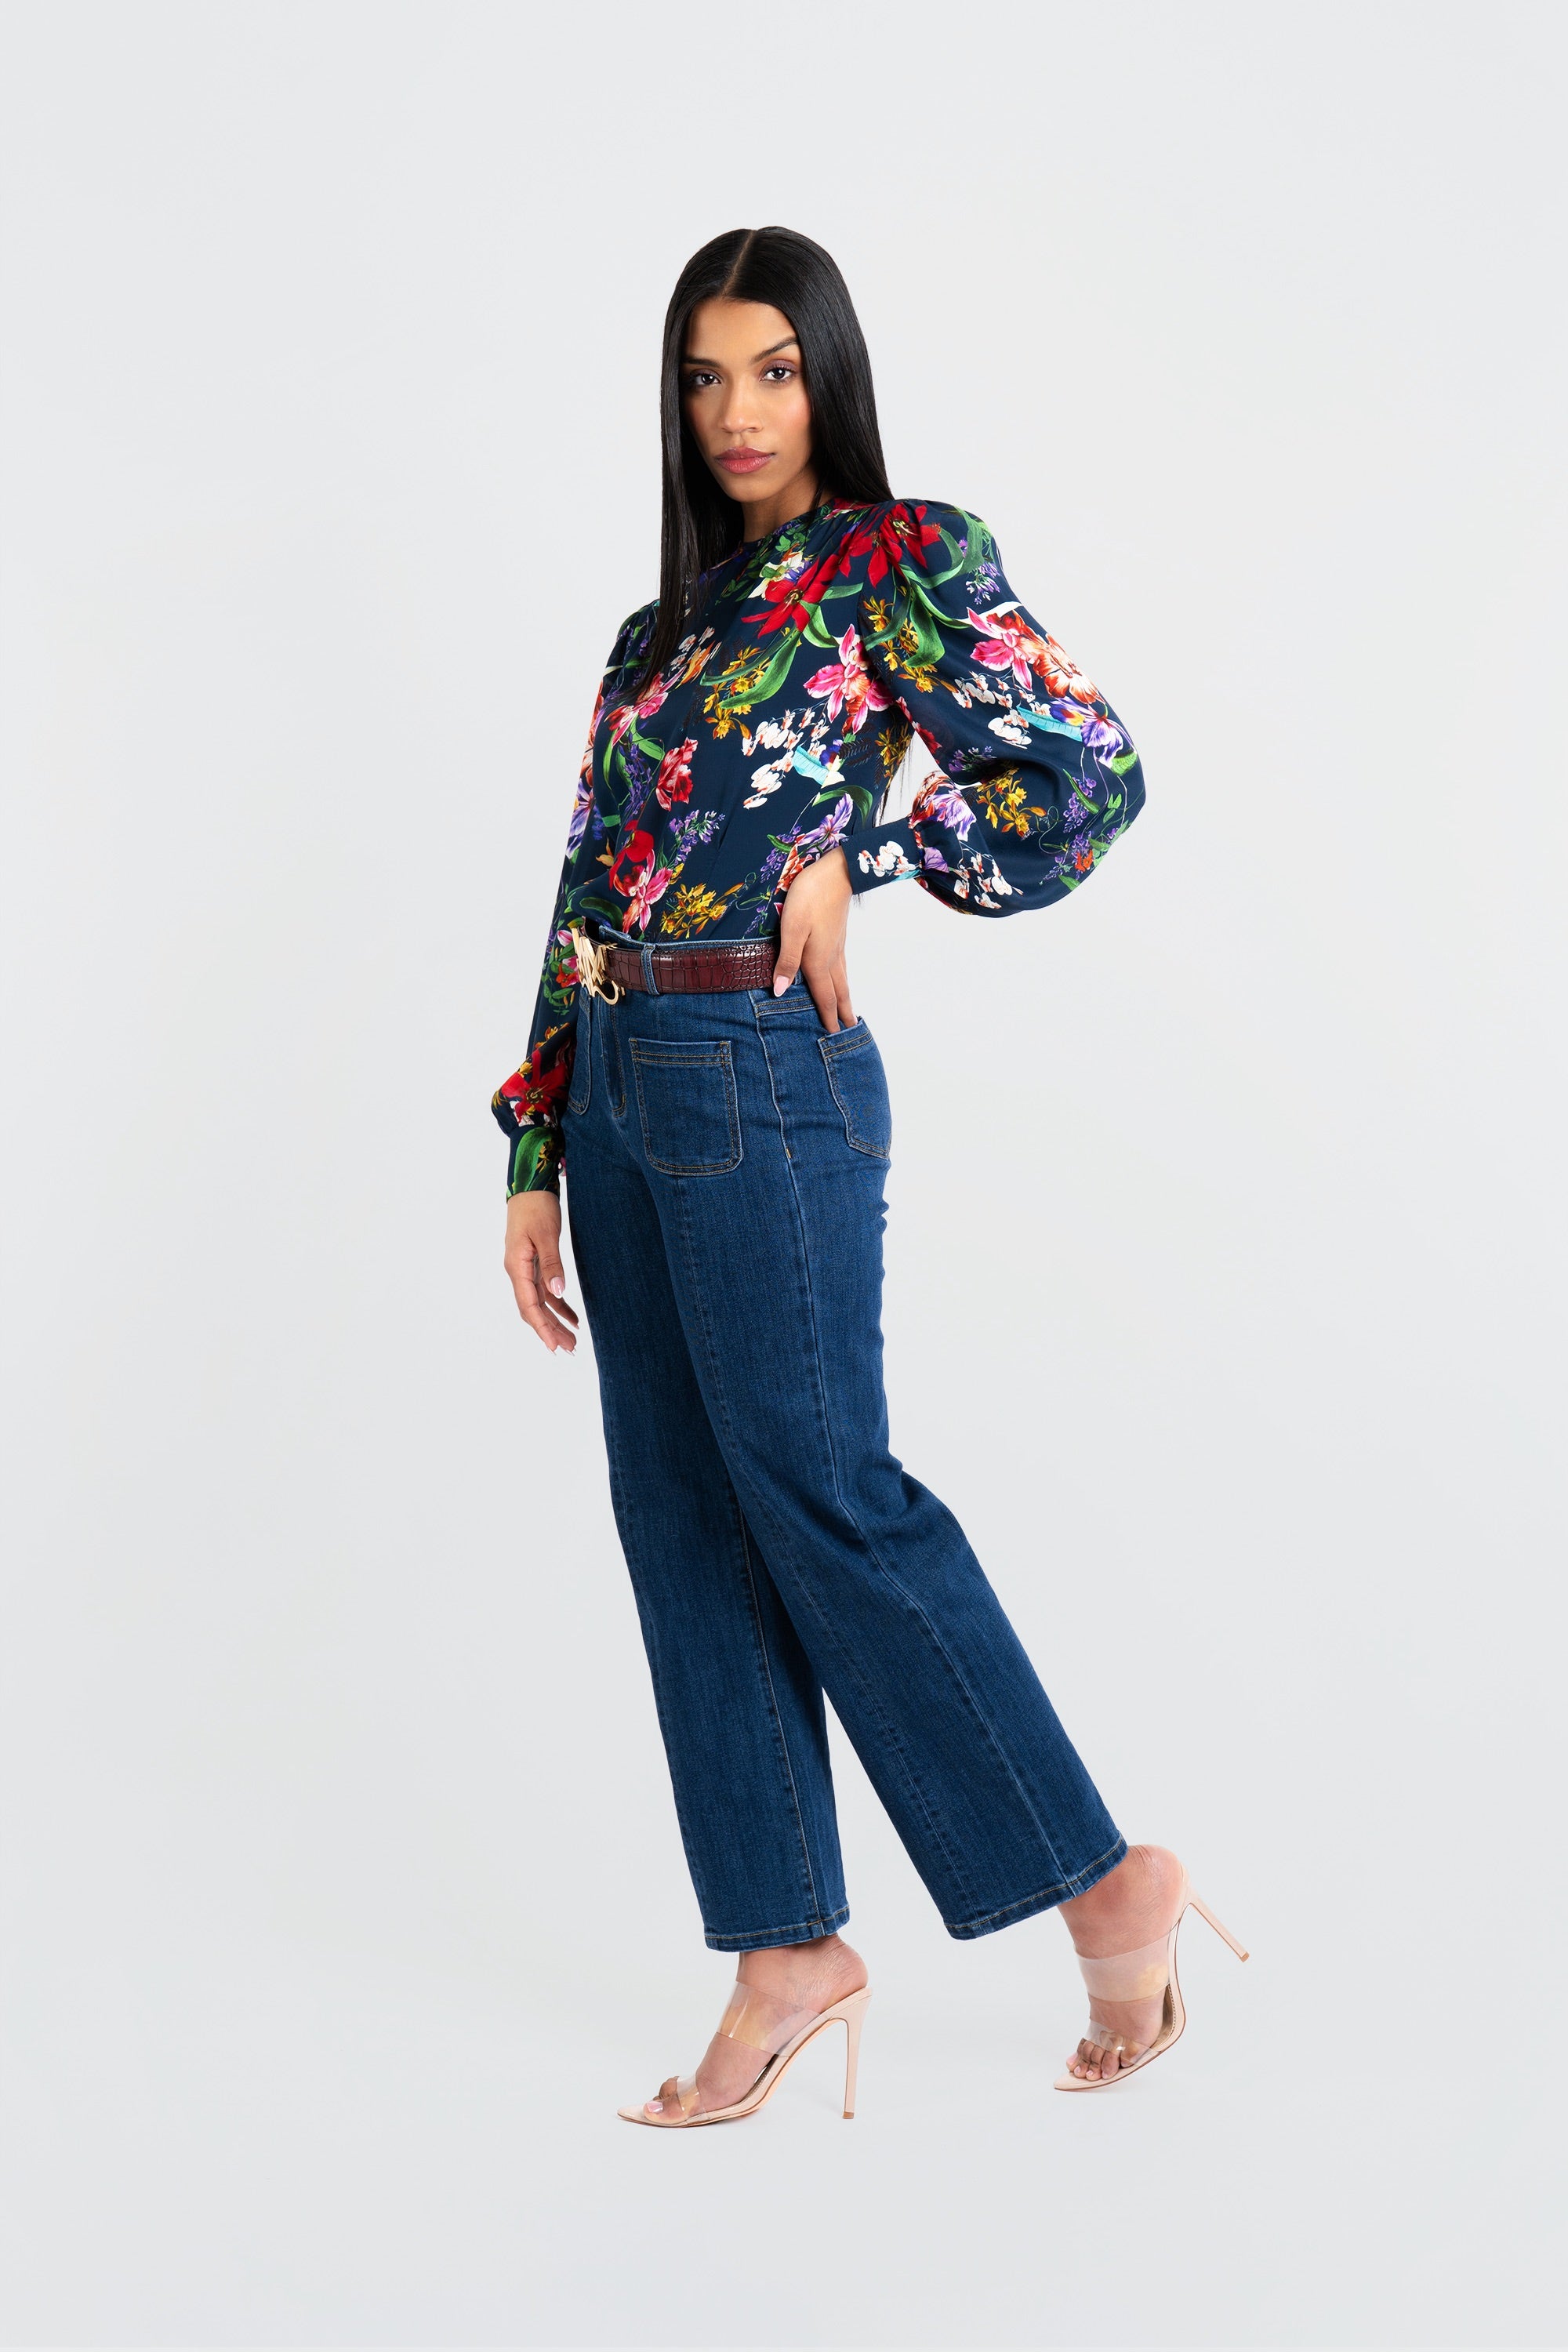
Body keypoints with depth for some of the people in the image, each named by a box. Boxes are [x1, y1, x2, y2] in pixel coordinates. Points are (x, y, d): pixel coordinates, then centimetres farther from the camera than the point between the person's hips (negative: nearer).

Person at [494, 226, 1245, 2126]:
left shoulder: (905, 560, -2)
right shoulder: (662, 627, 17)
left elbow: (1093, 777, -11)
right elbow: (585, 897, 15)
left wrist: (854, 856, -5)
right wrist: (535, 1159, 12)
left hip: (761, 1080, -7)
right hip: (623, 1085, 8)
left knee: (820, 1493, -7)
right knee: (680, 1513, 7)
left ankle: (1106, 1881, 7)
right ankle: (786, 1945, 16)